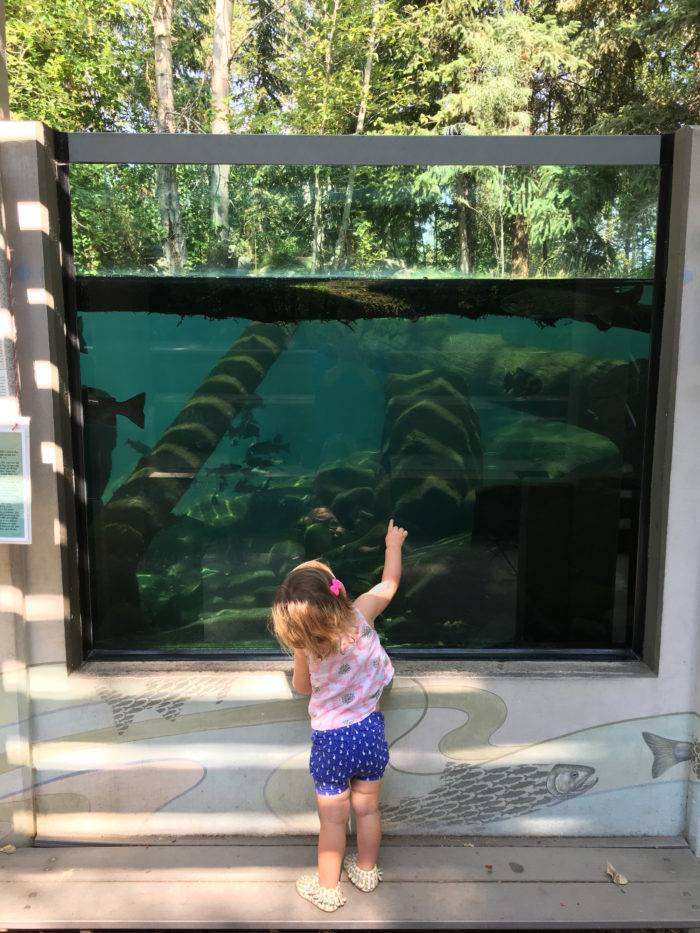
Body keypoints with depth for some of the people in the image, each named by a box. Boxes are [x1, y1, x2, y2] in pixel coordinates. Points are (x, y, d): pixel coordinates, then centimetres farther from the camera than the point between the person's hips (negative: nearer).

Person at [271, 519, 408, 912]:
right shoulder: (360, 614, -19)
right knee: (368, 808, 23)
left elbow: (302, 688, 1)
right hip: (370, 730, 2)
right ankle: (367, 870, 45)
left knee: (334, 819, 16)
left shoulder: (305, 648, -19)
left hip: (330, 740, -2)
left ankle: (328, 888, 36)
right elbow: (390, 582, 0)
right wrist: (394, 543, 14)